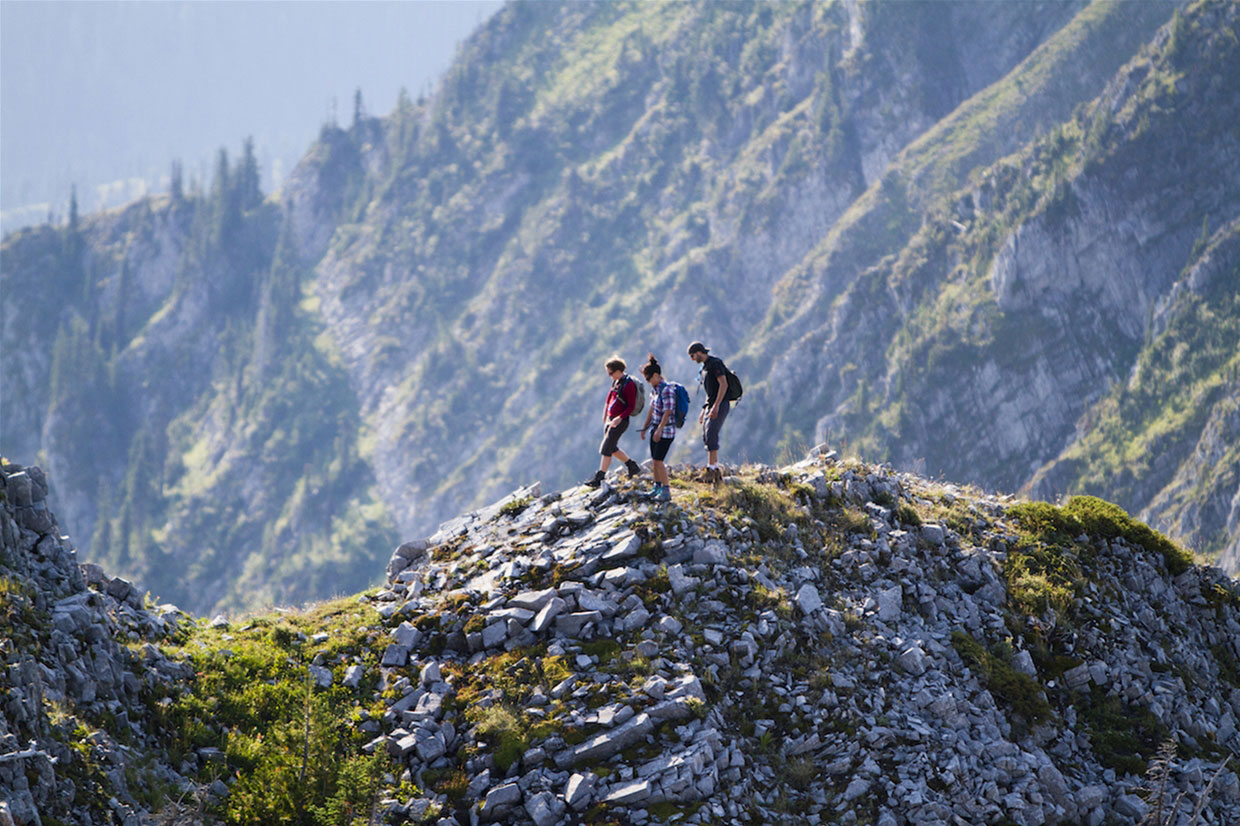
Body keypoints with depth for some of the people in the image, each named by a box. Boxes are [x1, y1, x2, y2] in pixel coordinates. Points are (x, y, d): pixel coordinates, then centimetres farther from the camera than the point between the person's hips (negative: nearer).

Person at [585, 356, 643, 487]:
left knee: (606, 449, -8)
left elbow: (631, 406, -18)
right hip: (610, 420, 10)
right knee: (612, 448, 17)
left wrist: (619, 418, -27)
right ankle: (633, 466, 32)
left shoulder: (628, 384, -17)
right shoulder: (616, 382, 9)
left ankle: (598, 479, -5)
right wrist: (605, 416, 20)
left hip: (620, 422, -10)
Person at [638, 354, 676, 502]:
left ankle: (666, 491, -6)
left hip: (666, 430, -9)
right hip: (656, 428, 9)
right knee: (653, 461, 13)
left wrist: (659, 430, -26)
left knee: (658, 460, -11)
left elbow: (668, 412, -23)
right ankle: (657, 487, 26)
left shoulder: (666, 390, -18)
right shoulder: (655, 389, 9)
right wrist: (645, 427, 21)